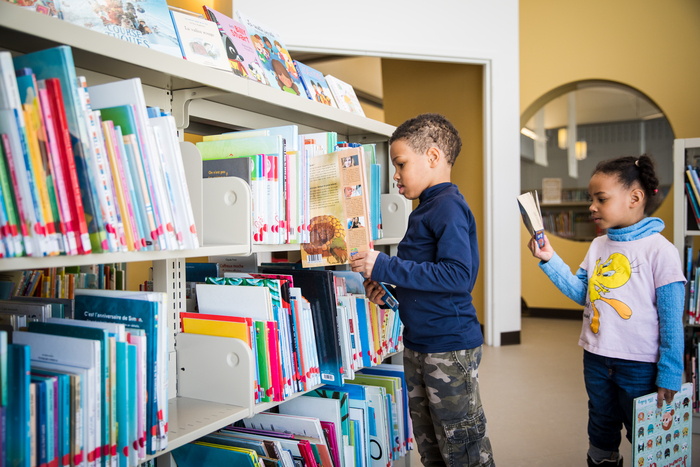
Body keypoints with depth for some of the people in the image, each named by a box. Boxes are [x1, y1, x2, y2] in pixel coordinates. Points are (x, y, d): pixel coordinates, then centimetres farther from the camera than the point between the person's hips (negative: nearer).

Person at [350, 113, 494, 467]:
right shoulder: (426, 209, 13)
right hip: (418, 345, 10)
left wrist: (385, 267, -24)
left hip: (450, 347, -9)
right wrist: (390, 292, 4)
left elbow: (457, 275, -28)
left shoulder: (448, 205, -16)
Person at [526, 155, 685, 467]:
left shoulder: (660, 250, -13)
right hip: (596, 359, 6)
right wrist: (549, 260, -4)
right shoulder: (598, 246, 5)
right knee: (601, 433, 21)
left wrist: (669, 374, -12)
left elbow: (671, 320, -13)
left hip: (639, 364, -5)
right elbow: (580, 293, 4)